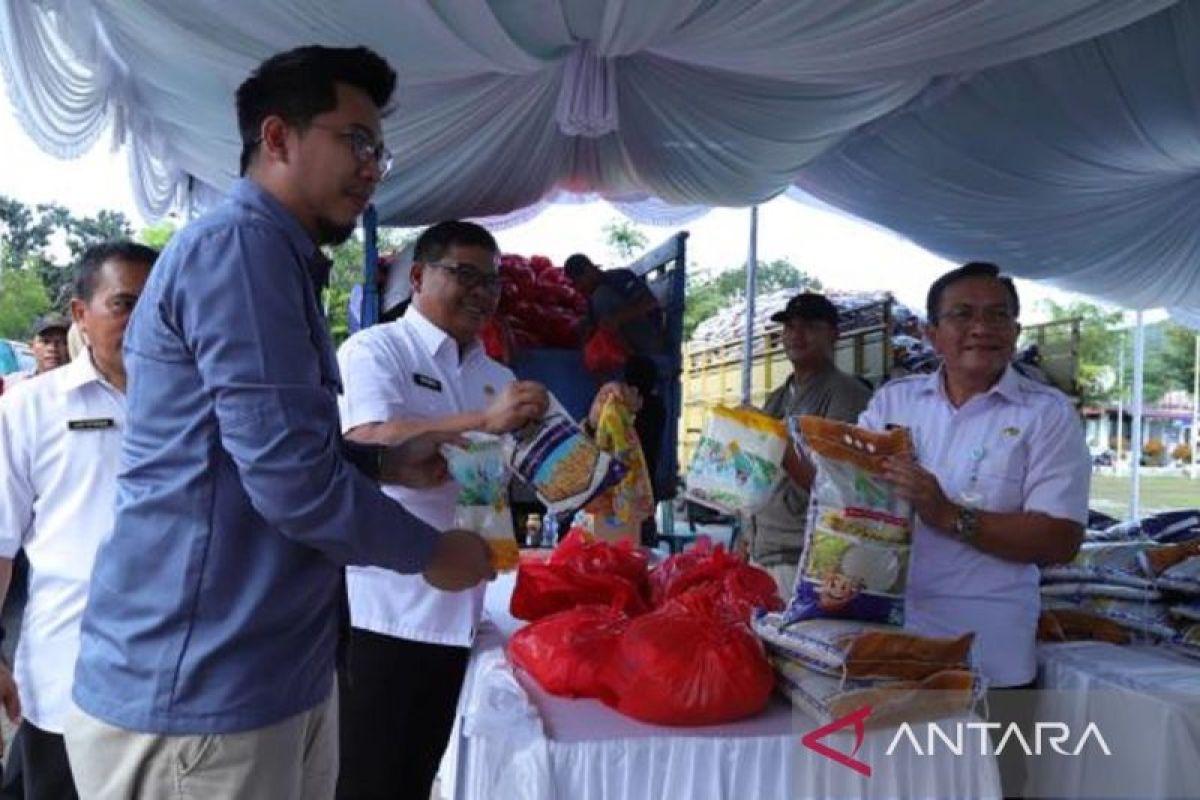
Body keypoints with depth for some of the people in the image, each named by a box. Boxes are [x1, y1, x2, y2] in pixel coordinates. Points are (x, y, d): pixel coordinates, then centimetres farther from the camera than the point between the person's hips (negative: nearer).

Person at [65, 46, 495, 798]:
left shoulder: (272, 256, 16)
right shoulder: (240, 243, -17)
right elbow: (289, 479, -24)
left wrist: (386, 462, 11)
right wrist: (430, 552, -9)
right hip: (200, 692, -10)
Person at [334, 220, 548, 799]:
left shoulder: (497, 378, 12)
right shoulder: (375, 350, -7)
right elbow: (369, 445, -24)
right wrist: (485, 421, -33)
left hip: (455, 611, 6)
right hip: (380, 611, -6)